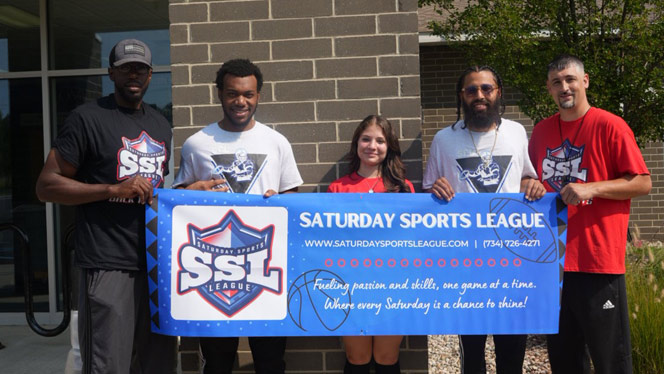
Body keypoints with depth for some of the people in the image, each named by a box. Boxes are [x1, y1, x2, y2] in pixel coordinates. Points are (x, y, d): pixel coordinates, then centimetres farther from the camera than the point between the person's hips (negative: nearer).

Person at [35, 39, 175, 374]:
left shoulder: (161, 125, 16)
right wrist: (113, 188, -17)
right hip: (108, 267, -6)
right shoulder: (88, 118, -3)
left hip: (157, 265, 6)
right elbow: (46, 185, -7)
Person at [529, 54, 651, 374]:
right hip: (552, 259, 5)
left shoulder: (610, 126, -6)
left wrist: (591, 188, -19)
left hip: (598, 260, -5)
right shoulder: (541, 132, 10)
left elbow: (643, 183, -8)